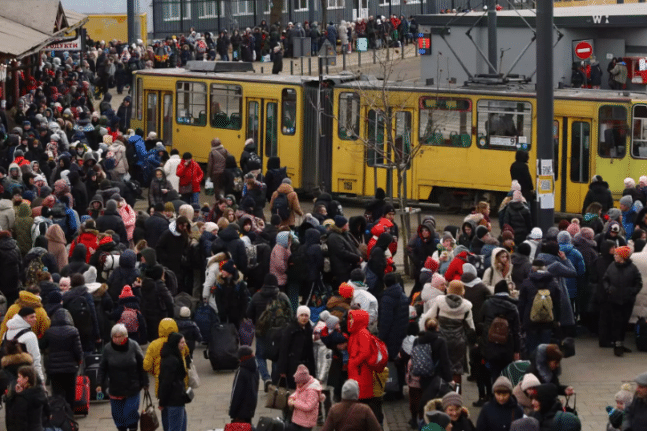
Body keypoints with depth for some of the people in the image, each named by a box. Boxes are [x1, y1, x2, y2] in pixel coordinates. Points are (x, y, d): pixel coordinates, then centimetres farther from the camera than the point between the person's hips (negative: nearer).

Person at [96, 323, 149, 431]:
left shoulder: (133, 346, -6)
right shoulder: (107, 349, -4)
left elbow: (142, 365, 0)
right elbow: (102, 368, 2)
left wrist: (145, 383, 3)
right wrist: (100, 384, -8)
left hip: (132, 389, -2)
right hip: (115, 389, 2)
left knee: (130, 412, -5)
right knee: (118, 414, 7)